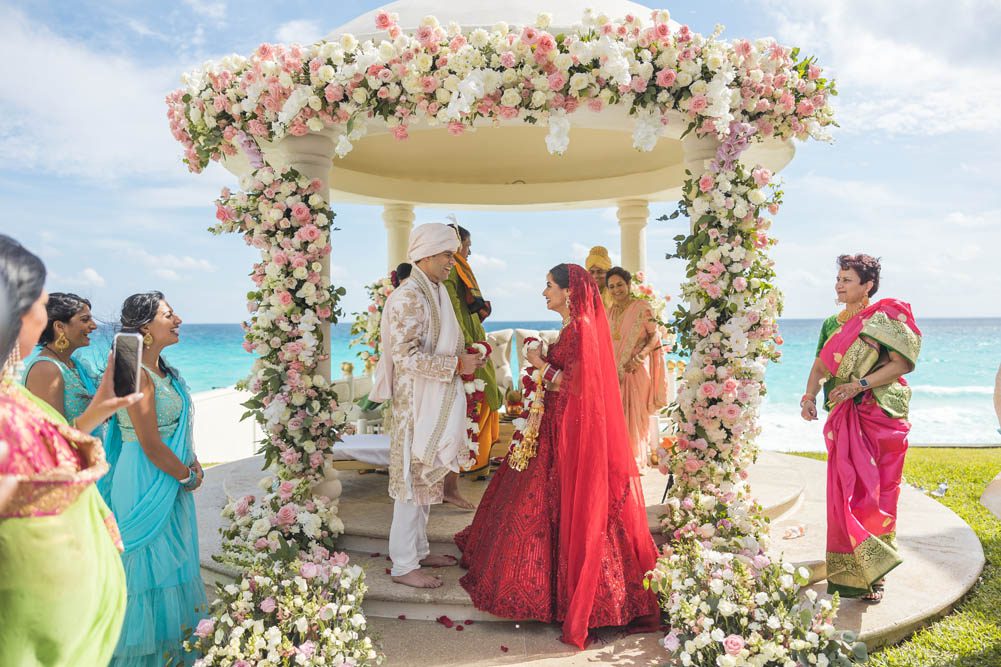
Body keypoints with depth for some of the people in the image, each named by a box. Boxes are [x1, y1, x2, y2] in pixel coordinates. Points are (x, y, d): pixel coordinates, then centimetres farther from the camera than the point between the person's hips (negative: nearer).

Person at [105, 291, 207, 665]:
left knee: (171, 562, 19)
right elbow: (151, 445, -22)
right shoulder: (136, 374, -20)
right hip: (146, 484, -9)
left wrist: (193, 464, 3)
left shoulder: (164, 371, 8)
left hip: (172, 481, 9)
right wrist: (187, 476, -10)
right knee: (150, 565, 4)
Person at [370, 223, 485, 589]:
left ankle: (418, 550, 31)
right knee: (413, 477, 0)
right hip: (416, 402, -9)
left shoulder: (436, 292, 12)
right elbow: (405, 355, -24)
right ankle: (404, 565, 13)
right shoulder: (409, 297, -18)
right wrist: (457, 365, -21)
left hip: (435, 402, 9)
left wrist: (464, 360, 5)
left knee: (426, 477, 17)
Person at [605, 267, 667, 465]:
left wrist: (639, 357, -20)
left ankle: (638, 459, 13)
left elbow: (655, 335, -8)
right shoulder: (610, 312, 12)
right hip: (615, 371, 5)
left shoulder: (642, 307, -6)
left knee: (635, 412, 0)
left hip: (636, 369, -5)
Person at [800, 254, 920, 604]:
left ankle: (872, 575, 13)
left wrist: (859, 384, -19)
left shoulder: (888, 316, -4)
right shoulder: (832, 324, 12)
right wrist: (809, 396, -8)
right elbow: (820, 366, 10)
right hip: (845, 419, 4)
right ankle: (846, 573, 14)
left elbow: (902, 363, -11)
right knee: (844, 493, 3)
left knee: (877, 493, 1)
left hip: (882, 417, -4)